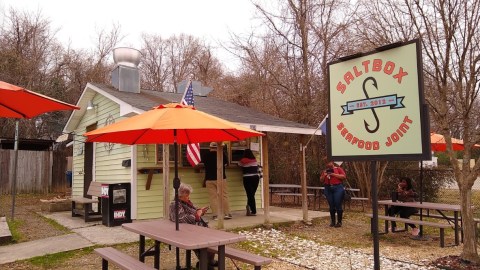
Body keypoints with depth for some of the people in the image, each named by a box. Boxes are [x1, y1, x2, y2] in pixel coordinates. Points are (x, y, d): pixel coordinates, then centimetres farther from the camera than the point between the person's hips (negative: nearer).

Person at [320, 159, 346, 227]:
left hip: (338, 188, -4)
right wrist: (324, 175, -3)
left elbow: (344, 176, -6)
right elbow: (321, 180, 17)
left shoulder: (338, 169, 5)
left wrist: (334, 174, -12)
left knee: (338, 205, -6)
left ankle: (339, 222, 4)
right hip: (328, 189, 4)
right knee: (331, 206, 5)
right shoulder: (325, 171, 17)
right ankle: (332, 221, 14)